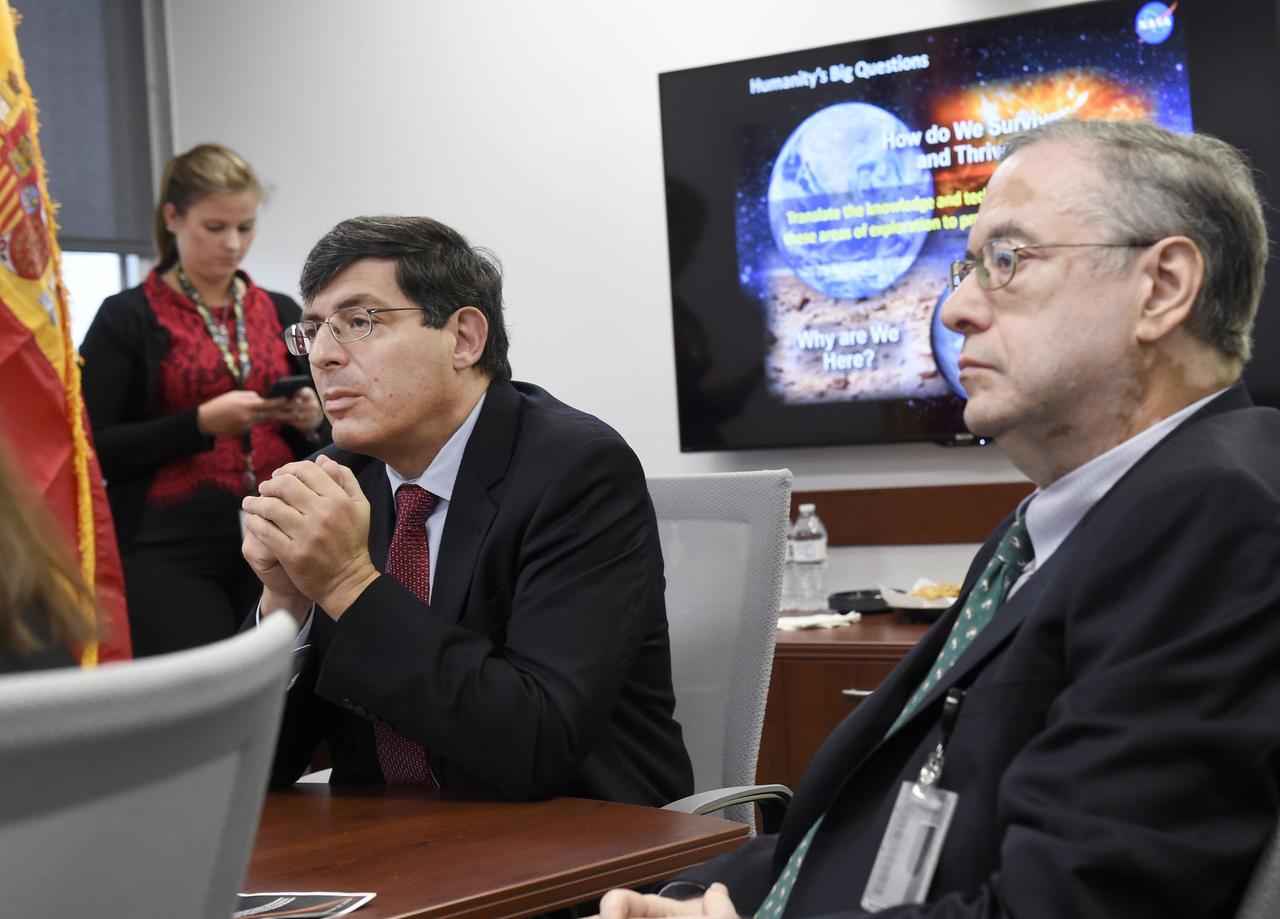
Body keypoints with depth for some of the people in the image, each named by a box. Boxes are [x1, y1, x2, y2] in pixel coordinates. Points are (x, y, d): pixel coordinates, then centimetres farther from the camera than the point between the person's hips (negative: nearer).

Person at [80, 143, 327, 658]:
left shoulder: (281, 314, 13)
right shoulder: (128, 319, 0)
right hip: (172, 556, -3)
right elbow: (95, 449, -6)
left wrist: (310, 422, -4)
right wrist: (202, 423, -16)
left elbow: (315, 442, 19)